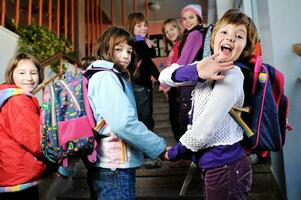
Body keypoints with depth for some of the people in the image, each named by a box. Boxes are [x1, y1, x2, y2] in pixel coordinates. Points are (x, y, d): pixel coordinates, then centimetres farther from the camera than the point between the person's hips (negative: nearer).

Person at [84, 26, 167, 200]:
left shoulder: (114, 77, 17)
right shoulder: (106, 77, -13)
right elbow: (124, 123, -25)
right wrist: (160, 148, -17)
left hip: (108, 167, 10)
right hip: (115, 169, -10)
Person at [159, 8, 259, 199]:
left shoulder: (231, 75, -19)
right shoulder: (207, 66, 5)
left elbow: (206, 127, -21)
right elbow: (164, 76, -7)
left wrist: (175, 152, -5)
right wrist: (195, 72, -25)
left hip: (224, 165, -7)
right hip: (212, 163, 7)